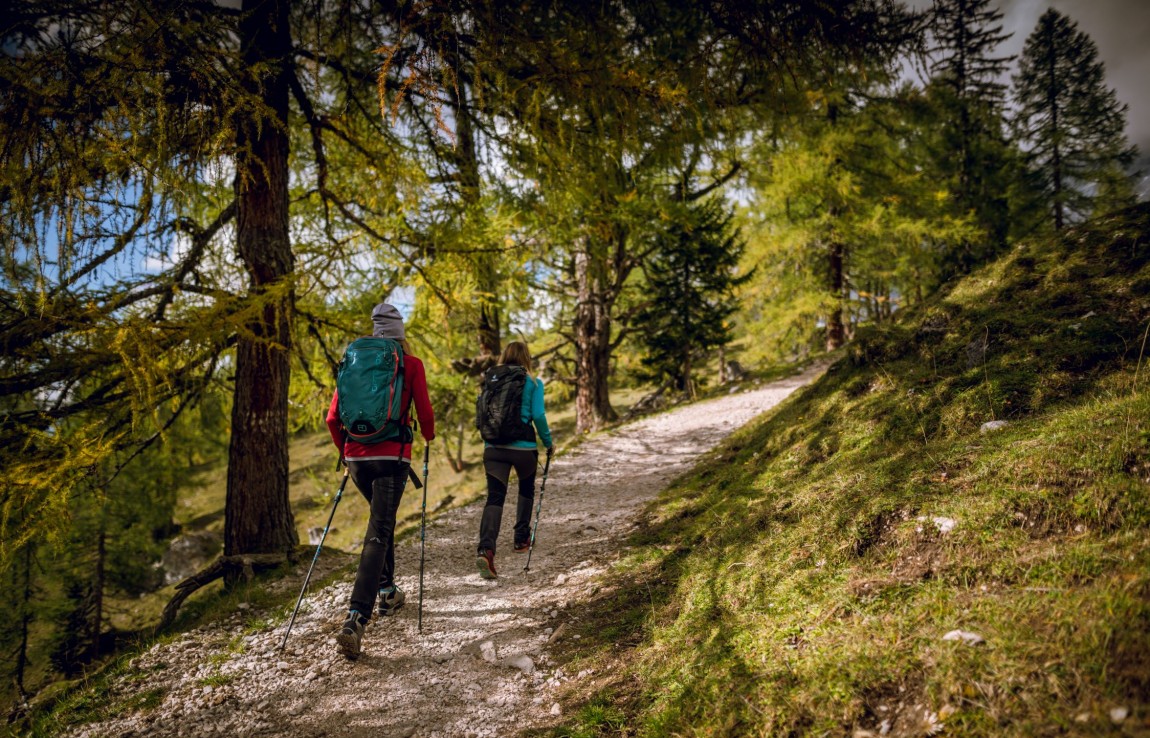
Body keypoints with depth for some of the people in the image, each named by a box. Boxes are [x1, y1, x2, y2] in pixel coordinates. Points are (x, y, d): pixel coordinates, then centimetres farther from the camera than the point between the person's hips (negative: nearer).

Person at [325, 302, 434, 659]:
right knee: (378, 534, -5)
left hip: (357, 456, 4)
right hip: (392, 458, -4)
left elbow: (333, 418, 7)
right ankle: (355, 620, -16)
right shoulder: (411, 364, -1)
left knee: (382, 519, 26)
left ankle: (387, 592, 34)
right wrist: (429, 436, 19)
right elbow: (425, 413, -4)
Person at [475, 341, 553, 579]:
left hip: (493, 446, 2)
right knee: (526, 489, 26)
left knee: (494, 498, -5)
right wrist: (548, 441, 6)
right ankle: (521, 539, 33)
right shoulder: (533, 383, 0)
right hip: (524, 446, -1)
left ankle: (486, 549, -25)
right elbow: (538, 415, -8)